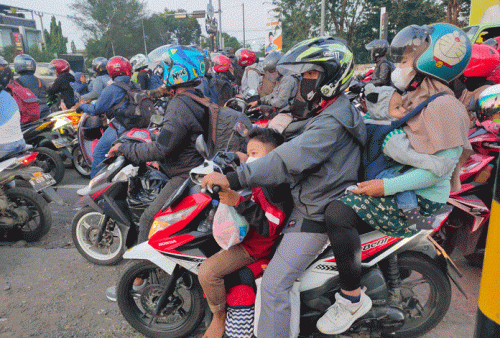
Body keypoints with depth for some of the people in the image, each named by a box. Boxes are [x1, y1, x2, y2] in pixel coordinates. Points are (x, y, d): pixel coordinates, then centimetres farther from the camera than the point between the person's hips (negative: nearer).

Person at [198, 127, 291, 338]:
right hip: (245, 234, 11)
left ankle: (219, 316, 5)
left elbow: (269, 226, -31)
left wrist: (239, 202, -33)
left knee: (207, 271, -22)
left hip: (254, 245, -11)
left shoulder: (275, 186, -25)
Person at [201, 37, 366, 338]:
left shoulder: (332, 123, -23)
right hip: (310, 205, 11)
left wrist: (234, 179, -35)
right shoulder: (331, 112, 13)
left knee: (274, 285, -10)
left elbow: (291, 159, -33)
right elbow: (298, 147, 19)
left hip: (315, 216, -11)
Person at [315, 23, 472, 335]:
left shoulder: (443, 106, -16)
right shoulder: (416, 99, 14)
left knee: (338, 212, -29)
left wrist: (387, 186, -25)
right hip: (398, 187, 10)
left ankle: (352, 298, -13)